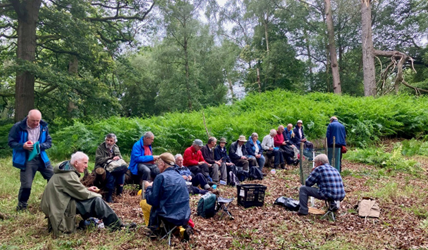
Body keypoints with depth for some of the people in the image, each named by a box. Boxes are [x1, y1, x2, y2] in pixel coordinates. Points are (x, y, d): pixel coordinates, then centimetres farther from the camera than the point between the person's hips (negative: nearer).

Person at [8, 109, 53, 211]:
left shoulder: (43, 126, -1)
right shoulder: (18, 127, -9)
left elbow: (49, 142, 5)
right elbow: (11, 142, -1)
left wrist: (40, 146, -16)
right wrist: (22, 146, -20)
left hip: (41, 158, 3)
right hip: (26, 159, -3)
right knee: (26, 185, -1)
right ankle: (22, 205, 24)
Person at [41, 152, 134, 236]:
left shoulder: (67, 170, 11)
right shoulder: (69, 175, -21)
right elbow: (81, 194, -20)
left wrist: (87, 189, 5)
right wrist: (97, 195, -5)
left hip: (62, 201, 10)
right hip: (62, 206, -10)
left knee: (95, 198, 5)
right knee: (96, 200, -18)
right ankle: (116, 225, -13)